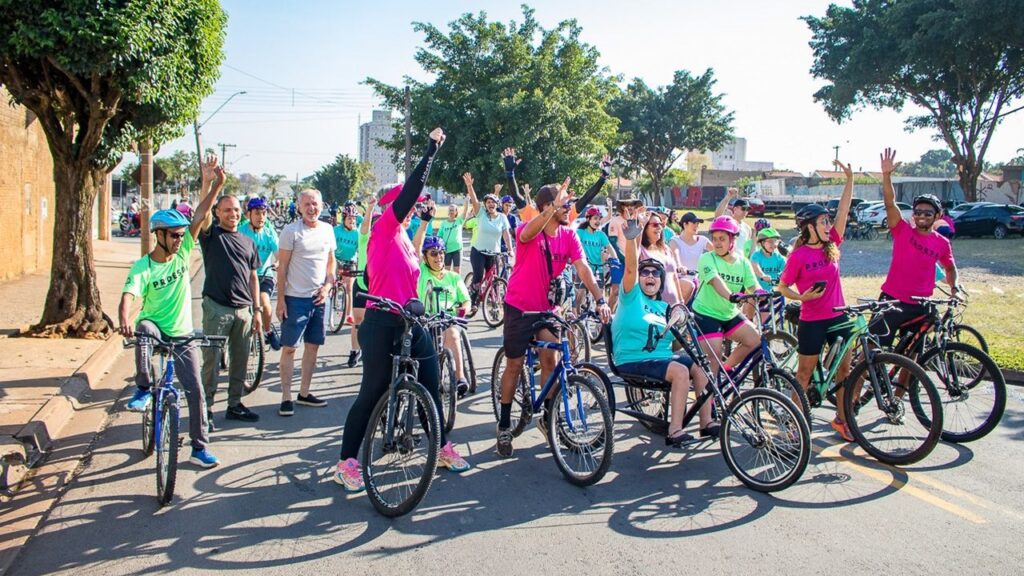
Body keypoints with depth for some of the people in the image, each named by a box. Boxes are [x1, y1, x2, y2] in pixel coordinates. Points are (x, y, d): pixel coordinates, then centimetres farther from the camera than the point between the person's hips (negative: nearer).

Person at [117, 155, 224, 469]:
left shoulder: (183, 253, -4)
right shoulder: (143, 267, -14)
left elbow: (200, 216, -10)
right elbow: (128, 298, -30)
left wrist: (214, 184, -18)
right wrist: (124, 321, -51)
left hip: (183, 335, 2)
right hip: (155, 328, -2)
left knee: (194, 390, -1)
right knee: (144, 329, -39)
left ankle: (200, 447, 9)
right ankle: (143, 389, -21)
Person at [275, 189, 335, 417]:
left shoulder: (327, 229, 7)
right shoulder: (291, 231, -7)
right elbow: (282, 267, -7)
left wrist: (328, 286, 0)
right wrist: (280, 299, -11)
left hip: (319, 298, 5)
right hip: (295, 298, -5)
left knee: (313, 346, 11)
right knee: (289, 347, -1)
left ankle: (304, 393, 23)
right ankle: (286, 397, 5)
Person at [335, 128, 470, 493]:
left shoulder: (404, 240, 15)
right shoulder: (384, 229, -9)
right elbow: (411, 188, -17)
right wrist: (432, 148, -14)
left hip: (409, 322, 8)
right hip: (382, 324, -8)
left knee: (430, 384, 12)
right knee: (373, 392, -2)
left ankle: (442, 448, 27)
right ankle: (347, 461, 10)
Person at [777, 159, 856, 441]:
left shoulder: (831, 245, 3)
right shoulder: (798, 255, -11)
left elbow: (844, 209, -2)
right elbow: (783, 286, -5)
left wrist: (850, 178, -8)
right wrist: (801, 297, -23)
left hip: (838, 317, 5)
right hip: (812, 321, -5)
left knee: (844, 370, 11)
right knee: (804, 374, 6)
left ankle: (841, 418, 26)